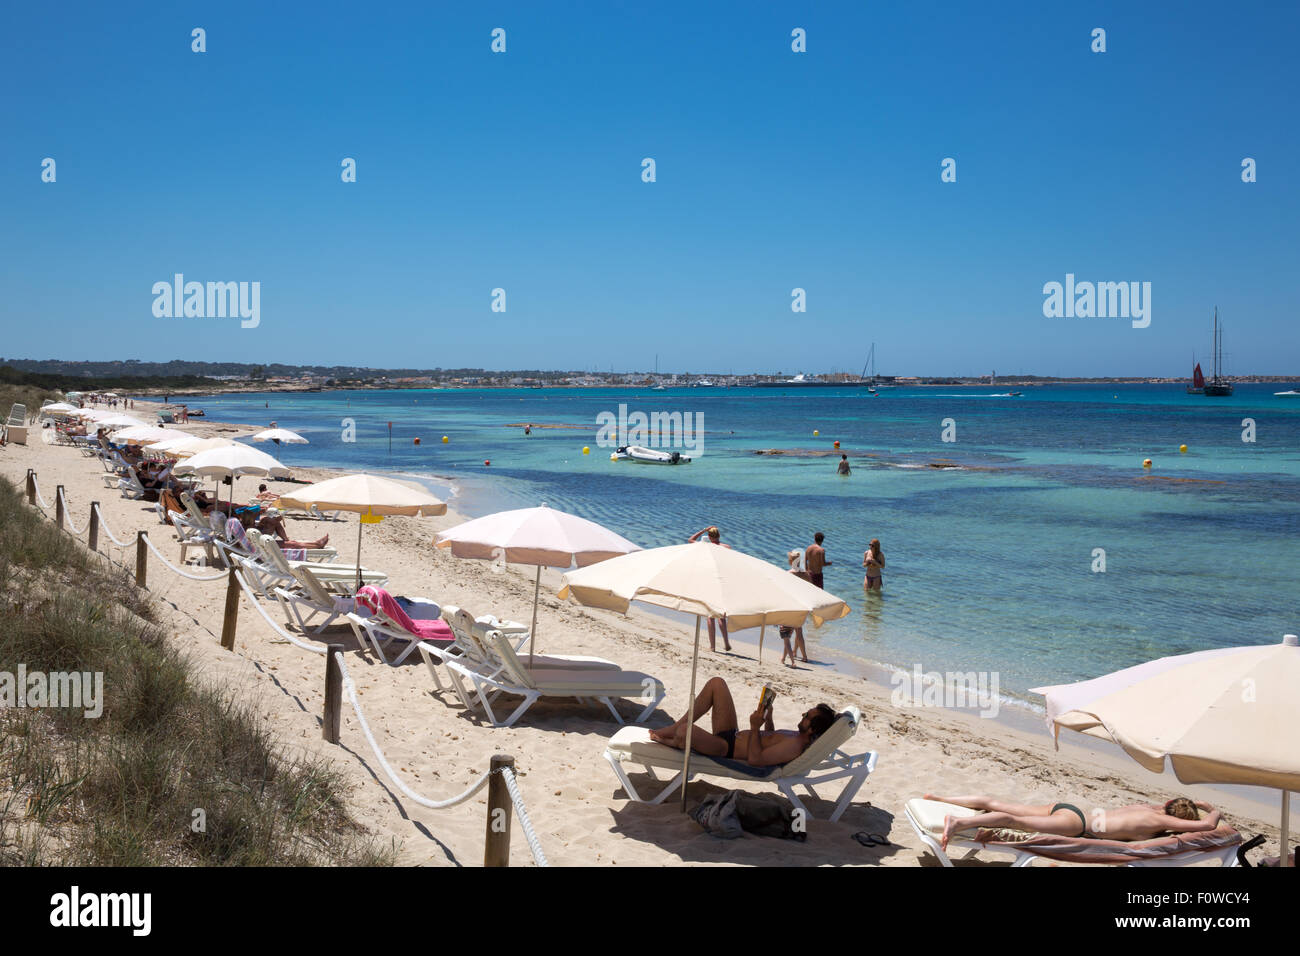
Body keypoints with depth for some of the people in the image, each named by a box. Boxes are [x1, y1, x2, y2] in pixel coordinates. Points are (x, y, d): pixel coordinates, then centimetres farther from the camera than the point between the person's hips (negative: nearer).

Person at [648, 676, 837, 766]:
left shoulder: (794, 746, -27)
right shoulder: (798, 736, 3)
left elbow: (755, 760, -30)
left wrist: (755, 728, -24)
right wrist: (769, 719, 7)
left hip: (727, 749, -10)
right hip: (734, 734, 10)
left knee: (684, 732, -35)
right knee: (716, 683, 8)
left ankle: (674, 742, 8)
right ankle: (674, 728, 12)